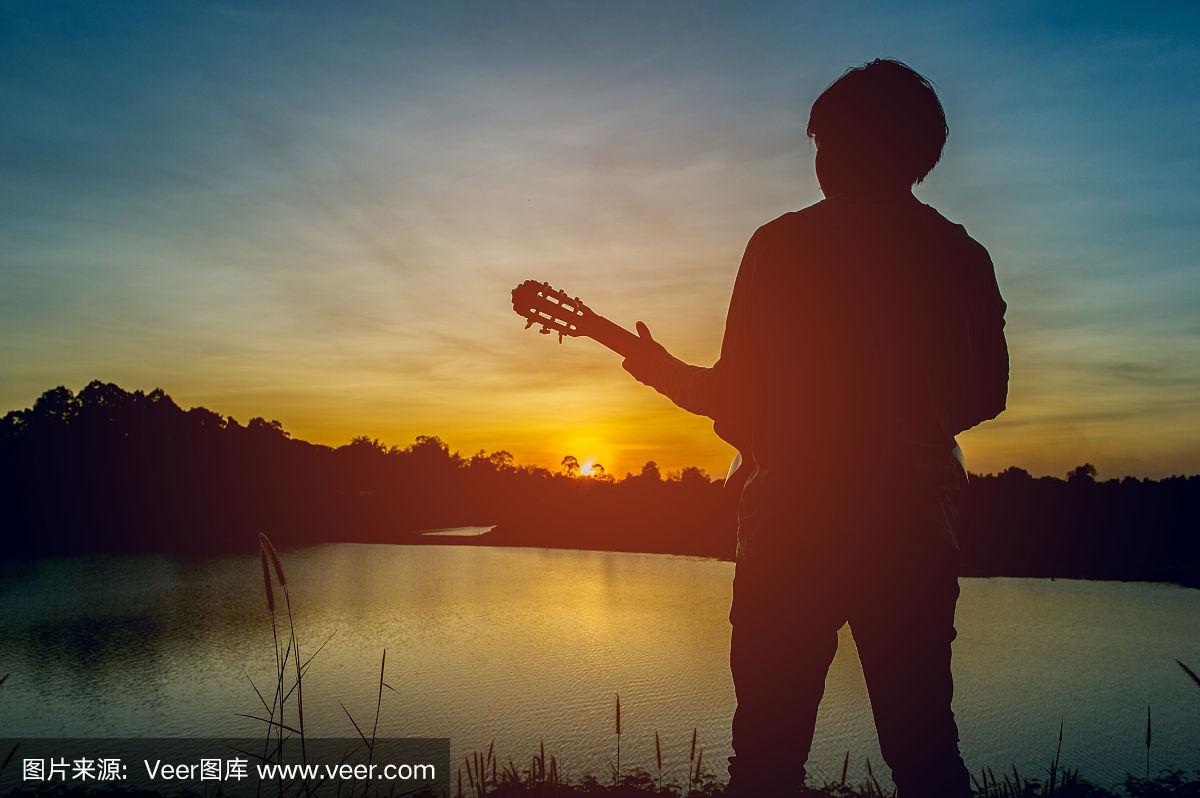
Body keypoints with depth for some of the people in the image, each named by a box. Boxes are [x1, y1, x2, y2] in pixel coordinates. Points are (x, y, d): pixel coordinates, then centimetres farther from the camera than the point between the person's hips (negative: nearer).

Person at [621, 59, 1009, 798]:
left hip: (798, 518, -4)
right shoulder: (962, 256, 6)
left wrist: (663, 370, 12)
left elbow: (737, 394, -7)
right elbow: (986, 392, 11)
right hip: (916, 521, 4)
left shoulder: (783, 245, -6)